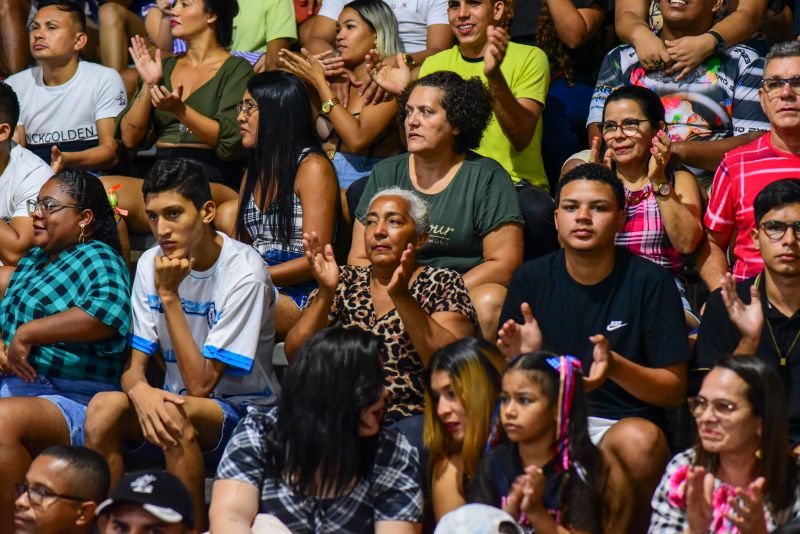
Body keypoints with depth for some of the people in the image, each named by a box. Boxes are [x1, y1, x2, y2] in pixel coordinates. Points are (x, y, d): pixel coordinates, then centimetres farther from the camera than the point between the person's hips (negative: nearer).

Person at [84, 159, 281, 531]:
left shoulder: (244, 273, -17)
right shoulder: (152, 264, 1)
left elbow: (200, 384, -20)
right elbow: (134, 365, 0)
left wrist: (169, 295, -23)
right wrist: (139, 389, -25)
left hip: (243, 413, -5)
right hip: (177, 402, 5)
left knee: (177, 414, -36)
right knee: (104, 407, -25)